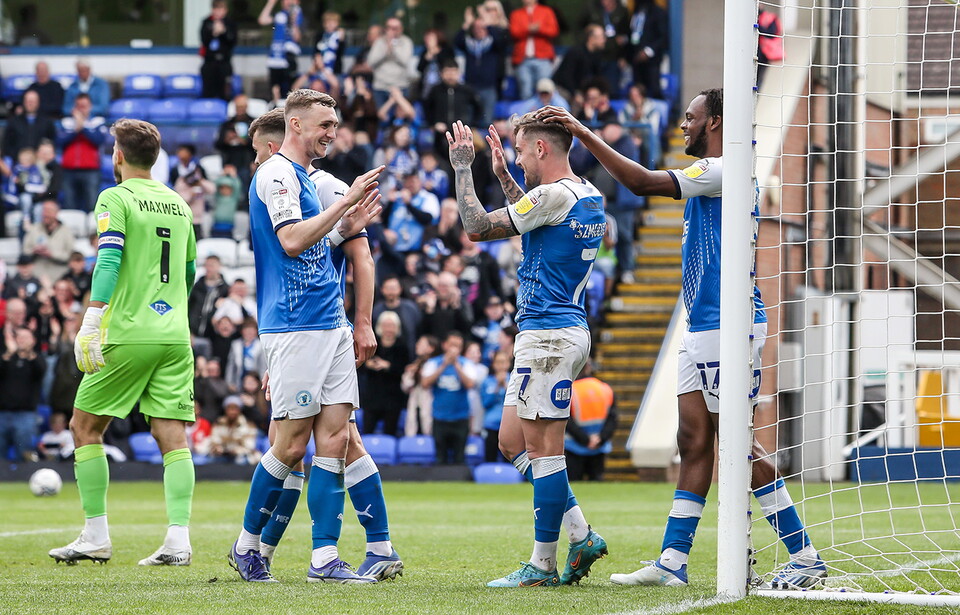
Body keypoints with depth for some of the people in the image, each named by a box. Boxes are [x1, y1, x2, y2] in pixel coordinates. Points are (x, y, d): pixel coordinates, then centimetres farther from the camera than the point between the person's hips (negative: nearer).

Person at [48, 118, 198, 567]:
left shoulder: (116, 198, -3)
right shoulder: (179, 204, 16)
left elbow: (108, 261, -15)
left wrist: (91, 323, -21)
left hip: (128, 334, -5)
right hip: (175, 336, 5)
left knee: (86, 427, 8)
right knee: (172, 437, 0)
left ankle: (96, 537, 6)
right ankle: (178, 540, -13)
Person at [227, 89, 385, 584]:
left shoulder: (303, 177, 21)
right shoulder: (276, 173, -8)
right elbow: (291, 240, -20)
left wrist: (348, 226, 15)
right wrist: (345, 201, -17)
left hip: (330, 325, 9)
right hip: (294, 326, -9)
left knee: (333, 438, 1)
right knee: (293, 443, -6)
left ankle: (325, 557, -1)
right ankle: (247, 544, 9)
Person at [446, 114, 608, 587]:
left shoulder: (554, 195, -15)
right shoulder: (589, 197, 14)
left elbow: (477, 228, -13)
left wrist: (462, 168, -2)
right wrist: (502, 176, 31)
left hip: (549, 334, -10)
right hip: (548, 334, 10)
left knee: (542, 446, -6)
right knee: (512, 442, 13)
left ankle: (543, 565, -3)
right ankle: (581, 536, 11)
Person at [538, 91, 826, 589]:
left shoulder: (722, 171, -14)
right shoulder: (713, 175, 17)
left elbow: (642, 182, -21)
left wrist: (583, 132, -16)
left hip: (729, 325, -10)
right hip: (702, 327, 10)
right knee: (693, 441, 7)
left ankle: (805, 556, -5)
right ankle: (672, 562, 7)